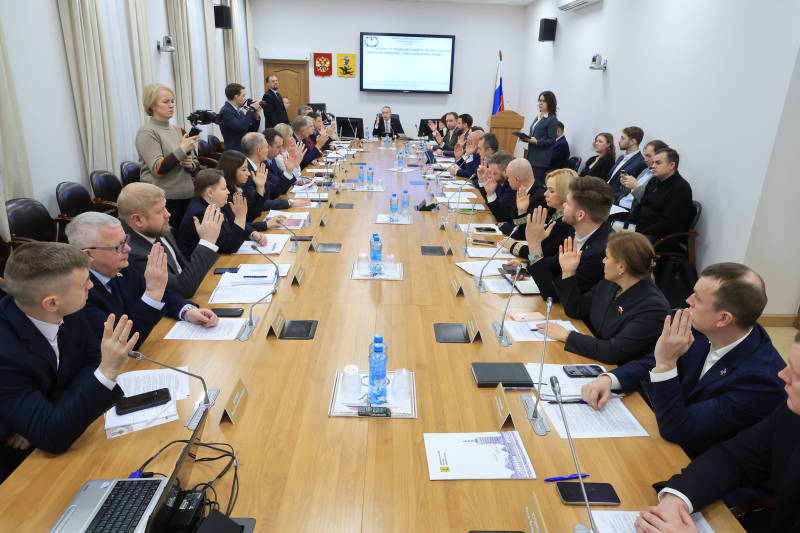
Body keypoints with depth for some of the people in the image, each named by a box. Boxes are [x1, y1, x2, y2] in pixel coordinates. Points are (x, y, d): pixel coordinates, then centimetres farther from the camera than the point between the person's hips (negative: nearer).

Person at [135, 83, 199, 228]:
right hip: (163, 200, -6)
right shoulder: (147, 132, -6)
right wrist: (182, 149, -21)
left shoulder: (177, 130, 11)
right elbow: (158, 169, -16)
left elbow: (195, 166, 14)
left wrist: (191, 164, -8)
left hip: (186, 197, 6)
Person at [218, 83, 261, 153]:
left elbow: (252, 131, 15)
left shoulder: (239, 111, 13)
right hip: (234, 152, -8)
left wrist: (257, 116, 0)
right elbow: (241, 128, -25)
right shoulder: (226, 111, -12)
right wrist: (251, 109, -16)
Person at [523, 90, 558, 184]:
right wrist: (526, 137, 6)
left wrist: (537, 141, -24)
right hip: (532, 155, 8)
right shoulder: (538, 117, 15)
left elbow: (551, 140, -12)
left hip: (542, 158, -8)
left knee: (538, 183, -9)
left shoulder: (552, 120, -7)